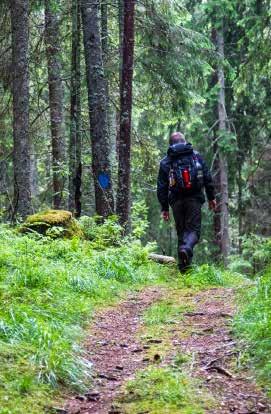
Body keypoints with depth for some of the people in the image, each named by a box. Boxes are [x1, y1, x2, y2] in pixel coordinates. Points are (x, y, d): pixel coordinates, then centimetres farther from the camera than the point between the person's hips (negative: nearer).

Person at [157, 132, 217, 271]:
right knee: (193, 229, 0)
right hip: (194, 199, -1)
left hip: (176, 201, 1)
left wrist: (164, 208, 10)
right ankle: (186, 248, -32)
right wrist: (211, 197, 12)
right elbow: (208, 178, 5)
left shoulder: (165, 162, 7)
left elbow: (161, 187, 5)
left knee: (181, 231, 10)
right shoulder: (196, 156, 8)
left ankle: (183, 267, 6)